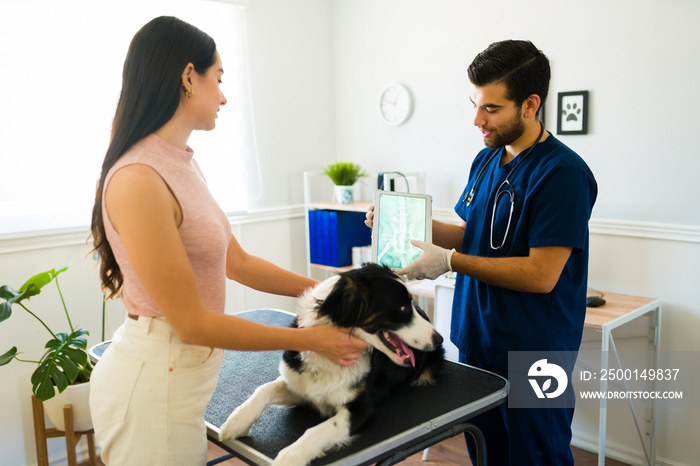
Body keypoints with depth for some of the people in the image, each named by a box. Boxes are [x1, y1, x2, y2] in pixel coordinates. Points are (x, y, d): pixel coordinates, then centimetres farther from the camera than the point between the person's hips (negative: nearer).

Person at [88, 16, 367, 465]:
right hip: (154, 385, -8)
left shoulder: (184, 163, 6)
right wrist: (310, 339, -14)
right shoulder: (137, 180, -23)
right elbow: (192, 323, -21)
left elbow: (237, 262, 12)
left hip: (182, 373, 8)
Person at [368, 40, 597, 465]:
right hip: (475, 339, 8)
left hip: (532, 352, -7)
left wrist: (449, 262, -21)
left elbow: (541, 275, -22)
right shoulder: (486, 160, 7)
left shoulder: (562, 173, -18)